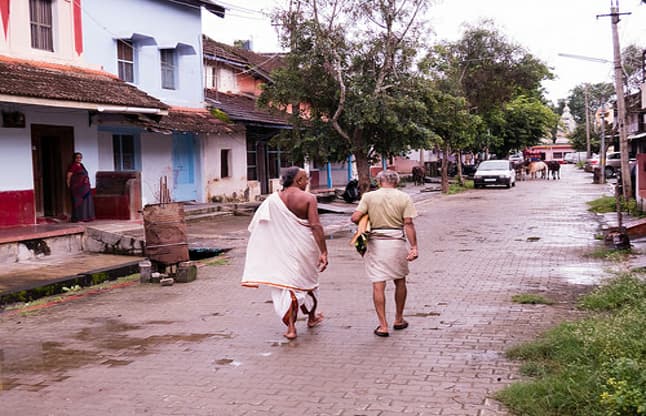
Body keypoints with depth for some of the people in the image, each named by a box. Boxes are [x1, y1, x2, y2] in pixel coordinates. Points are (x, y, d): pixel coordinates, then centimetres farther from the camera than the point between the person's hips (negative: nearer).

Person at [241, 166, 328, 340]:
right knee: (308, 280, 20)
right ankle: (311, 317, 39)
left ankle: (291, 327, -6)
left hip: (283, 247, 1)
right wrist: (323, 252, -17)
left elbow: (258, 226, 0)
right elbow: (316, 226, -18)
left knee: (286, 283, 4)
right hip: (305, 246, -1)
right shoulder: (308, 198, -11)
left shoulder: (274, 199, -1)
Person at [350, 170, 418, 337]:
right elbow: (408, 223, -7)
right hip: (397, 241, 1)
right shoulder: (404, 198, 1)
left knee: (378, 284, 1)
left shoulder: (369, 196, 0)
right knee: (400, 281, 19)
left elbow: (355, 217, -7)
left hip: (376, 241, -1)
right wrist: (414, 247, -6)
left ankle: (383, 325, 0)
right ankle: (399, 320, 29)